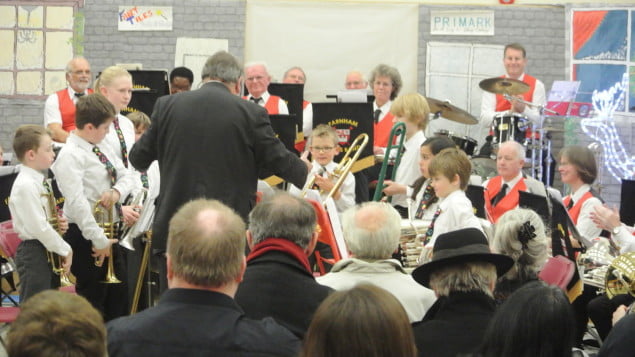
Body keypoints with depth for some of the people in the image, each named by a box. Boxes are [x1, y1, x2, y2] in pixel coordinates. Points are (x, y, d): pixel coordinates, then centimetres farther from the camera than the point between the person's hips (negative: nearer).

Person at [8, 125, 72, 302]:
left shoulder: (41, 182, 12)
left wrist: (59, 224, 1)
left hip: (49, 251, 10)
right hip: (34, 252, -10)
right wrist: (65, 250, -15)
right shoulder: (25, 185, -18)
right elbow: (39, 228, -22)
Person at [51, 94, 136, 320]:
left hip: (109, 233, 9)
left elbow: (127, 177, 15)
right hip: (86, 236, -9)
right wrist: (98, 240, -26)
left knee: (119, 299, 16)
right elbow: (76, 202, -25)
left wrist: (117, 191, -10)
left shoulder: (102, 148, 10)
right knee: (92, 301, -1)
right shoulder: (70, 156, -18)